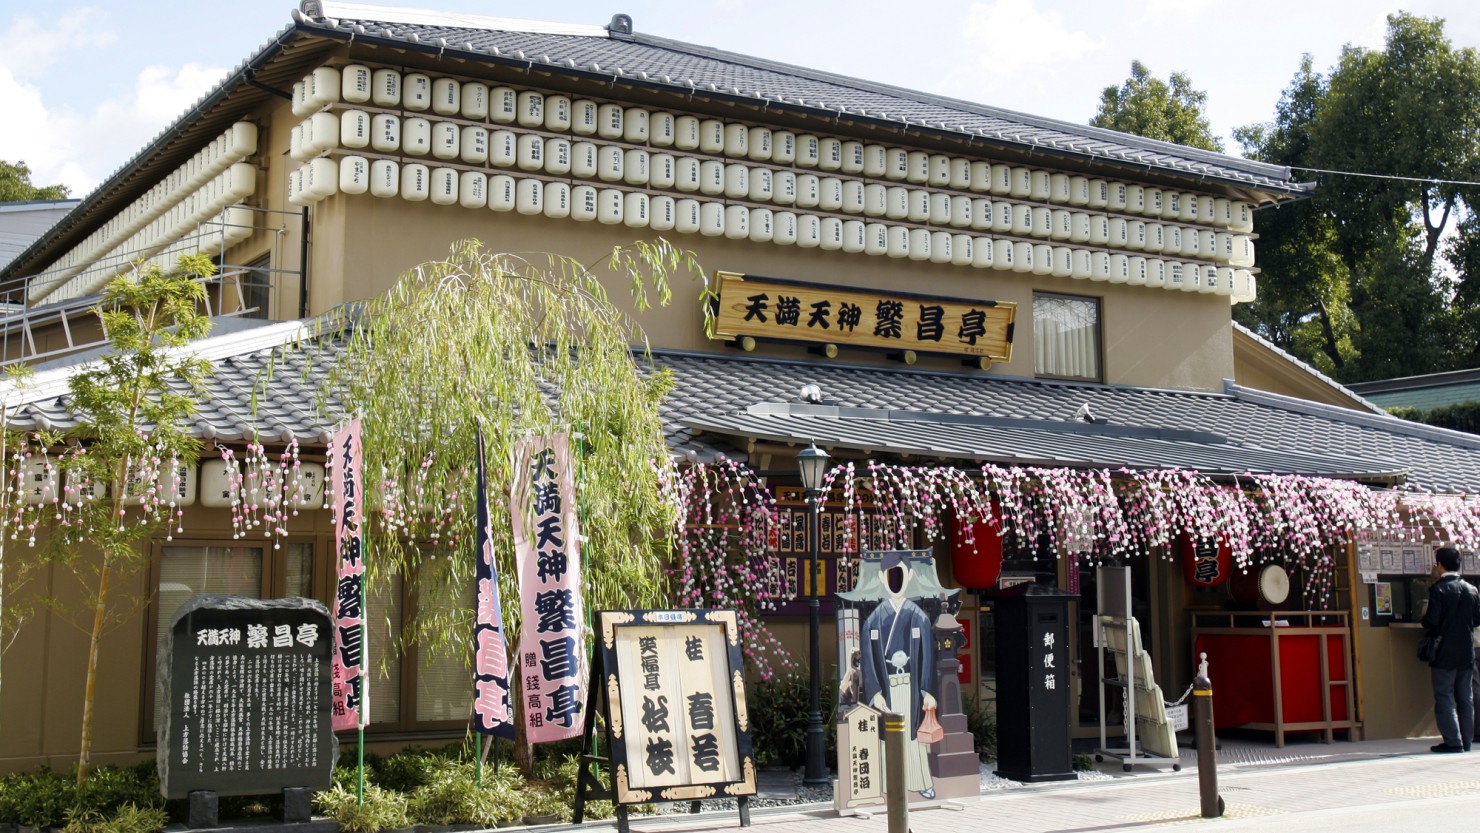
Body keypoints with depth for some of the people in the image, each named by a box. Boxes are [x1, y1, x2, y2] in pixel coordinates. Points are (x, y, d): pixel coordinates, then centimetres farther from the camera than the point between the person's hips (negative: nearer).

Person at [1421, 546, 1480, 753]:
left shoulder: (1438, 589, -14)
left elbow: (1431, 621, -18)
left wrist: (1427, 627, 3)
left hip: (1445, 653, -6)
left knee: (1444, 698, -2)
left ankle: (1453, 742, -6)